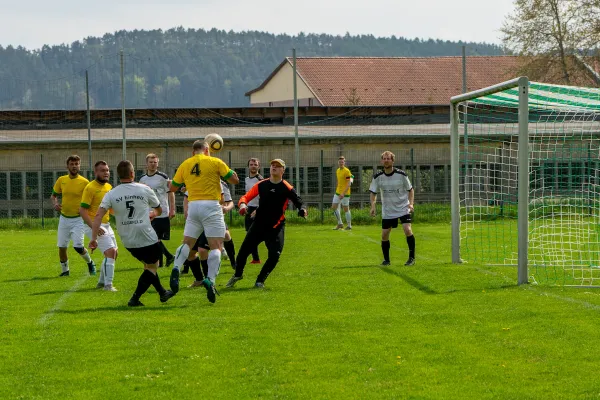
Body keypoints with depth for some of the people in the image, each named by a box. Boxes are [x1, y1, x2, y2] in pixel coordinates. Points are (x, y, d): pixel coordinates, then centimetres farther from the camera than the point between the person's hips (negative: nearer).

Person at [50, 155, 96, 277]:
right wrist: (55, 203, -7)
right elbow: (53, 195, 14)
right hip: (64, 218, 4)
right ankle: (65, 270, 26)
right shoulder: (61, 180, 1)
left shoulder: (84, 182, -10)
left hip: (78, 219, -4)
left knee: (78, 246, -14)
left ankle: (90, 263, 15)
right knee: (62, 247, 6)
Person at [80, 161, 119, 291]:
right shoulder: (90, 188, -15)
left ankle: (101, 282, 28)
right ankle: (108, 285, -12)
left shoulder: (109, 187, 9)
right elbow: (82, 210, -18)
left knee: (113, 253, 13)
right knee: (110, 251, -17)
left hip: (106, 225, 9)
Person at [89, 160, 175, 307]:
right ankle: (135, 299, -1)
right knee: (152, 267, 11)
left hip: (128, 241, 4)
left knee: (149, 264, 25)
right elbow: (159, 209, 12)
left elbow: (98, 216, -12)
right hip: (147, 238, -4)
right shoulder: (144, 190, -4)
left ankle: (162, 293, 37)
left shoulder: (111, 194, -2)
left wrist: (94, 238, -11)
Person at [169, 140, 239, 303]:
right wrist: (224, 173, 19)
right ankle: (210, 280, -19)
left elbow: (172, 187, 16)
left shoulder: (185, 164, 10)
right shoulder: (215, 162, 0)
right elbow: (235, 179, 2)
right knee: (216, 246, -3)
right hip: (211, 206, -3)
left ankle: (176, 268, -12)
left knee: (187, 243, 14)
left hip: (193, 206, 3)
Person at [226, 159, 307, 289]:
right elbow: (246, 197, 4)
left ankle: (260, 281, 5)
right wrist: (243, 204, -18)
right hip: (258, 225, 2)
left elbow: (299, 202, -14)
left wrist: (302, 210, -36)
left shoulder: (287, 188, -8)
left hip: (276, 228, -2)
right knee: (243, 251, 0)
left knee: (274, 255, -15)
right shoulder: (261, 185, 2)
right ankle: (237, 275, 26)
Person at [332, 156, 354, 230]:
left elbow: (349, 183, -17)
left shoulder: (347, 171, -13)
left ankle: (349, 226, 7)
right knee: (334, 207, 4)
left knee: (346, 209, -3)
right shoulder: (338, 171, 11)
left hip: (345, 193, -8)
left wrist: (343, 193, -23)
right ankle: (340, 224, 15)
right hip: (338, 192, 8)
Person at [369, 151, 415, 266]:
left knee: (407, 230, -19)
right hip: (387, 211, 3)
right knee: (384, 234, 0)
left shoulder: (401, 175, -10)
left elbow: (410, 190, 1)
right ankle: (386, 260, 18)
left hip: (403, 208, -3)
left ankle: (411, 258, -7)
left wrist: (411, 203, -13)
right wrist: (373, 206, -11)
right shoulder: (378, 177, -5)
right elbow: (373, 192, 5)